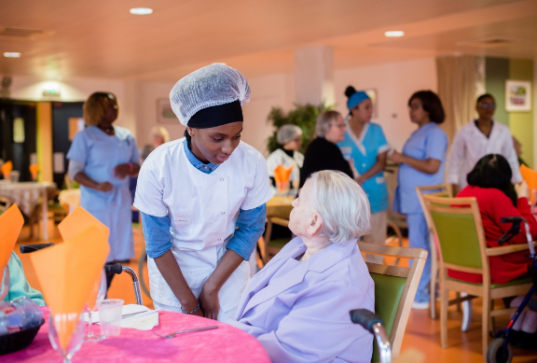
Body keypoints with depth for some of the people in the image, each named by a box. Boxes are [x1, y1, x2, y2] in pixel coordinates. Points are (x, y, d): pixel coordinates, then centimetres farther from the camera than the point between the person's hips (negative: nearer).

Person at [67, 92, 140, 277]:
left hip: (121, 203, 5)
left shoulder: (126, 136, 10)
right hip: (96, 205, -4)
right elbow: (74, 172, -7)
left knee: (117, 256, 7)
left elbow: (138, 166, 15)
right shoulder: (84, 137, -3)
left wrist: (129, 168, -10)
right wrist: (97, 185, -25)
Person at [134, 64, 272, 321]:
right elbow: (157, 244, -14)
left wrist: (212, 288, -9)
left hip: (228, 265, 1)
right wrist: (188, 303, -11)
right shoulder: (158, 167, -23)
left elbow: (250, 230, -8)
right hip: (172, 268, -1)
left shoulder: (252, 163, -19)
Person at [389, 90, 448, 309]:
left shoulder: (434, 134, -10)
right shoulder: (417, 134, 18)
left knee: (419, 245, -7)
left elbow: (432, 166, -19)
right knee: (417, 244, 12)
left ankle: (419, 295, -1)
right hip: (412, 198, 9)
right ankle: (418, 288, 18)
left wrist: (403, 158, -15)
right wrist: (399, 159, 9)